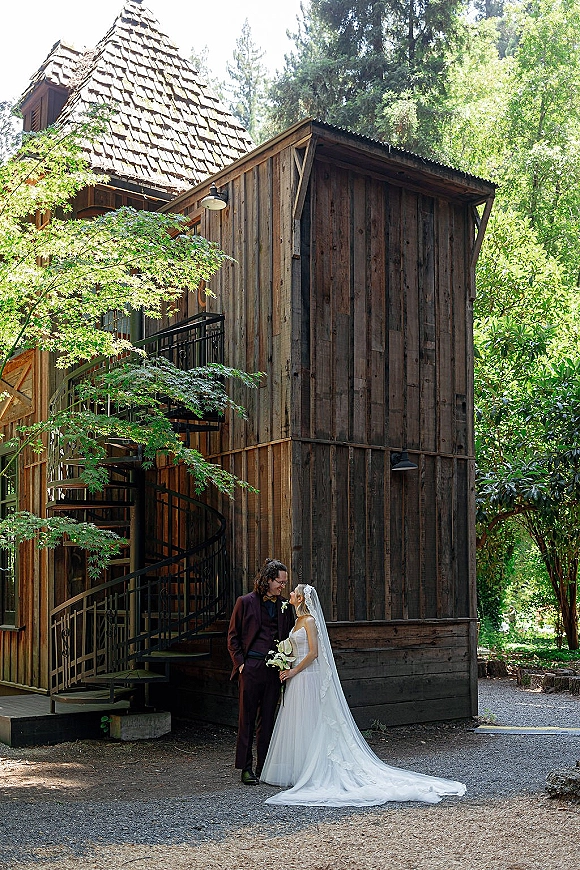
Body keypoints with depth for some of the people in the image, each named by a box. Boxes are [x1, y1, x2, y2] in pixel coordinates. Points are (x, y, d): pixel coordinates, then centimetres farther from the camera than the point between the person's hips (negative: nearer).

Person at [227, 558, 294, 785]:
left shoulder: (284, 606, 10)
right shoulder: (246, 602, -1)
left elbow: (288, 637, 16)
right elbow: (233, 636, 2)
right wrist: (240, 662, -5)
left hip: (274, 669, 4)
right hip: (251, 667, -4)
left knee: (268, 720, 8)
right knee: (247, 719, 2)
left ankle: (264, 768, 16)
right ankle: (246, 768, 9)